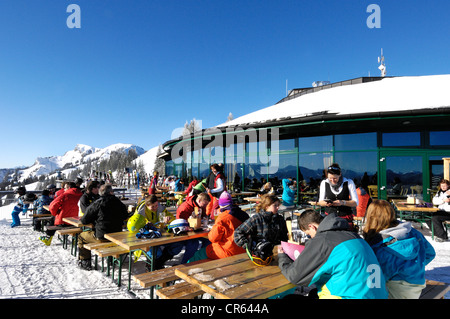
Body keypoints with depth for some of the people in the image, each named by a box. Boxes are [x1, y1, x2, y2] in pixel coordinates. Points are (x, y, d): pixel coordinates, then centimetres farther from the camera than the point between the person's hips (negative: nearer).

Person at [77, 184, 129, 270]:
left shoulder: (97, 204, -12)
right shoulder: (119, 203, -2)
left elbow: (84, 220, -5)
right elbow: (125, 216, 15)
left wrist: (95, 220, 14)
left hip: (101, 237, -5)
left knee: (81, 236, 21)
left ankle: (85, 262, 23)